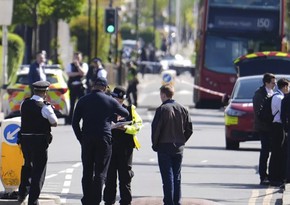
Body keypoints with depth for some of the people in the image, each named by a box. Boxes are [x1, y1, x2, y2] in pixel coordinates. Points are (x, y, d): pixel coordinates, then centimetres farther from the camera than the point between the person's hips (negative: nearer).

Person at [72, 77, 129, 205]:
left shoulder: (83, 101, 5)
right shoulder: (110, 101, 1)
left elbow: (75, 122, 4)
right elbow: (125, 114, 15)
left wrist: (81, 139, 12)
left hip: (87, 140, 2)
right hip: (104, 140, -2)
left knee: (87, 172, 9)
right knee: (100, 173, 0)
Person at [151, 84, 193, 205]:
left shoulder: (162, 109, -12)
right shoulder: (183, 109, 5)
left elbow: (155, 128, -13)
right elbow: (189, 129, 7)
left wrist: (155, 144, -1)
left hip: (164, 147, -5)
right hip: (179, 148, 5)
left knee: (168, 177, -4)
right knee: (177, 177, 11)